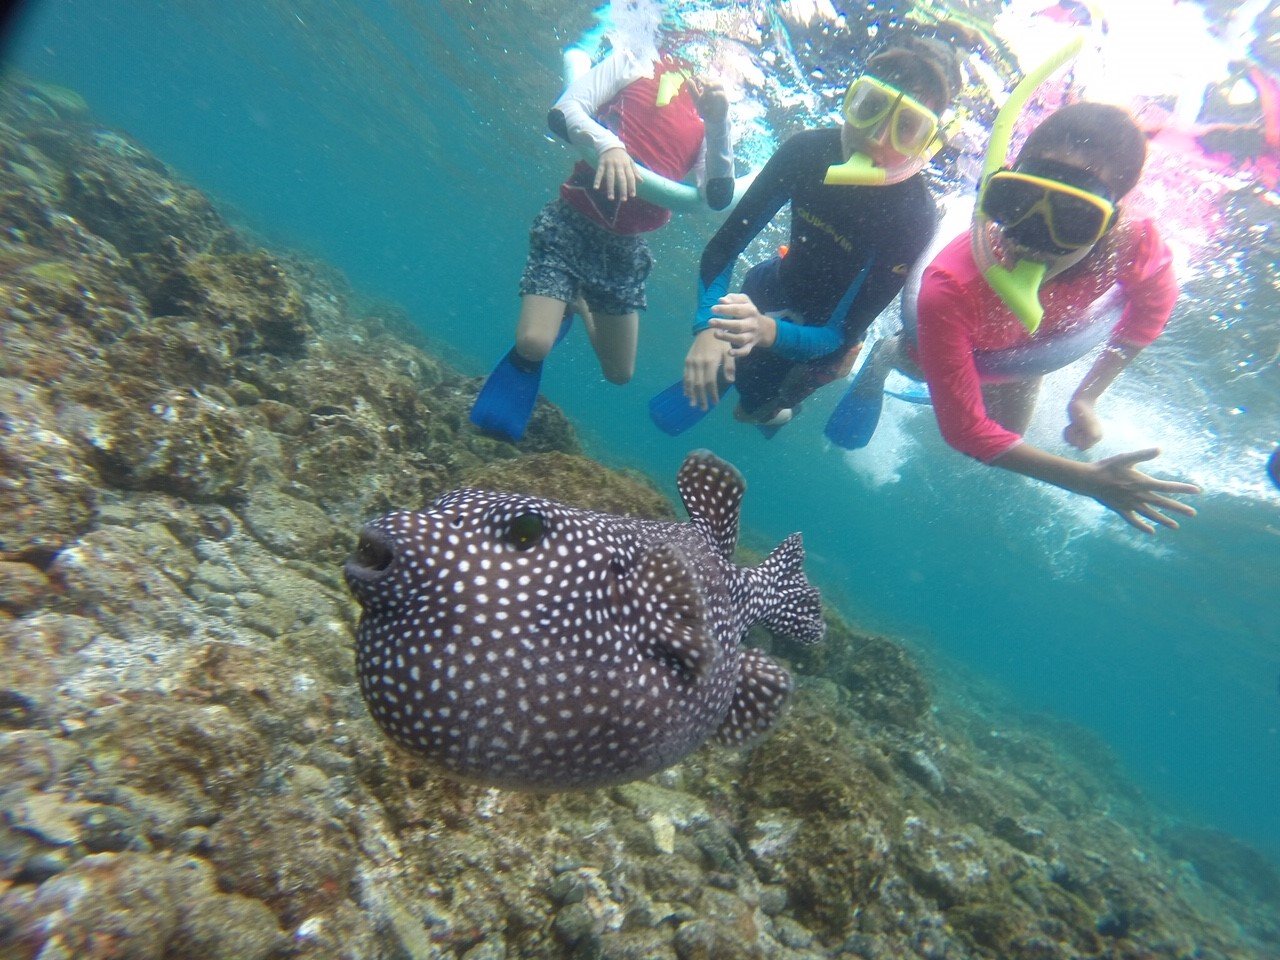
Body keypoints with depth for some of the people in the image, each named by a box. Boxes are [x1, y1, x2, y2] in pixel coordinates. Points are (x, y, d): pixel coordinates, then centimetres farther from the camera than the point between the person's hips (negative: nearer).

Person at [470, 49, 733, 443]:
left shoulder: (704, 125, 10)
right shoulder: (634, 66, 2)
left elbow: (718, 197, -2)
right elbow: (563, 113, -10)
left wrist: (719, 123, -11)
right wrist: (607, 143, -28)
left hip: (626, 247, 4)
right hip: (572, 223, -4)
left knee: (619, 373, 8)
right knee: (533, 344, -21)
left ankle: (580, 306, 33)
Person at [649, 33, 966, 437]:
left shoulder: (913, 216, -33)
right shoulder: (807, 150, -24)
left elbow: (841, 335, -32)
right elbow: (722, 248, -22)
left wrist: (768, 332, -53)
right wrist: (707, 328, -40)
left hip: (823, 329, -3)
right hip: (776, 287, 4)